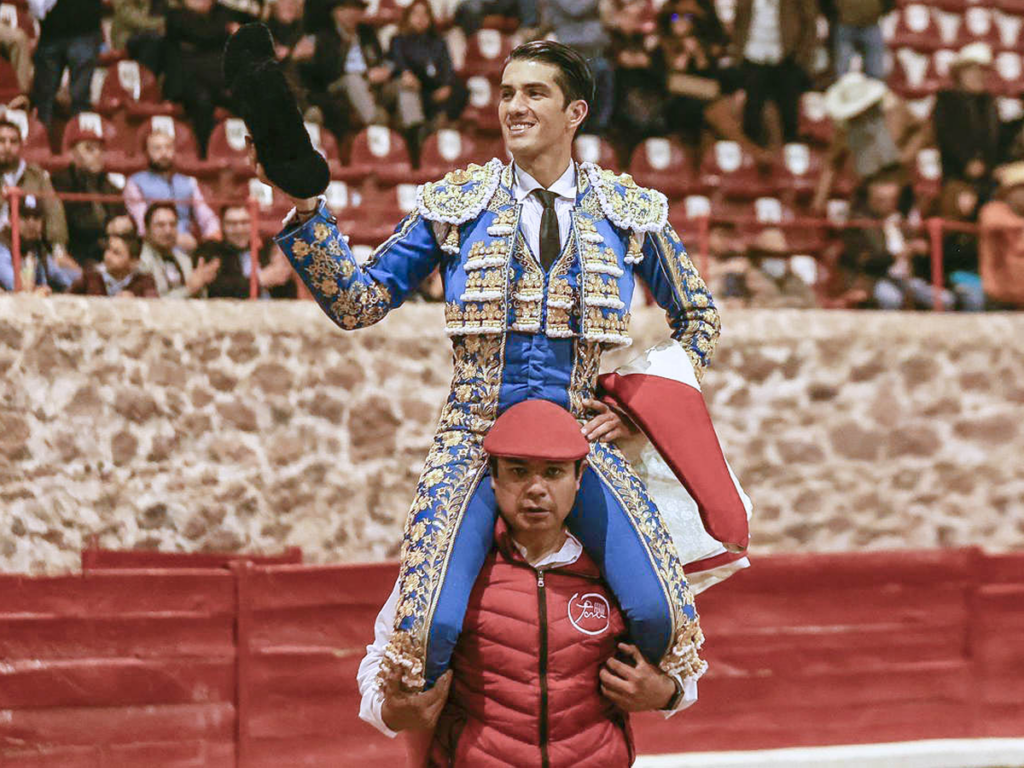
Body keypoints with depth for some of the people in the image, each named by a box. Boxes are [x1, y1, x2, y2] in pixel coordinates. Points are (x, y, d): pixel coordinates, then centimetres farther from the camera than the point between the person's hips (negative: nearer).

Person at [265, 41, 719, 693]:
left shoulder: (629, 212, 9)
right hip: (476, 439, -1)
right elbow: (358, 302, 6)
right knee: (429, 625, -25)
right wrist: (307, 210, -7)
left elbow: (698, 316, 22)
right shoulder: (455, 204, 8)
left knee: (661, 614, -23)